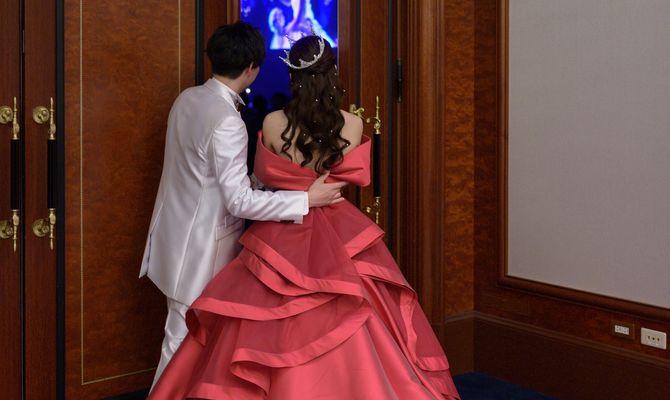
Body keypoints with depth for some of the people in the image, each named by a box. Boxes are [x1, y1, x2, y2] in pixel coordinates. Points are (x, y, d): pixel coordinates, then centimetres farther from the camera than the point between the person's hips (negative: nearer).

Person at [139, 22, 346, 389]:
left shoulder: (188, 98, 3)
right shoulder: (227, 121, -24)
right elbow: (240, 201, -25)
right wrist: (306, 199, -22)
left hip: (180, 233, 9)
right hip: (201, 246, -9)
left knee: (183, 335, 18)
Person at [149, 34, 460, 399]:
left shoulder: (273, 123, -9)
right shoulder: (352, 125, -8)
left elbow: (263, 176, 6)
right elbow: (357, 177, 6)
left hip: (285, 233, 0)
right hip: (340, 234, 1)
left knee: (277, 335, 11)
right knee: (351, 341, 11)